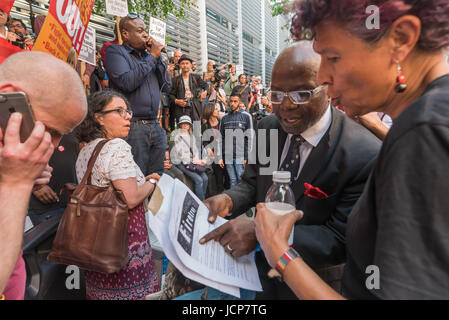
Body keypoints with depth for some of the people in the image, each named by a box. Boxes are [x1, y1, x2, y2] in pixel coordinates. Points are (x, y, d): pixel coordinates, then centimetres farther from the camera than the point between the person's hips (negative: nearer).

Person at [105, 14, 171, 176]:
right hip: (133, 126, -6)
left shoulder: (148, 54, 20)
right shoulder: (115, 51, 2)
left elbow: (166, 87, 15)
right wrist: (151, 57, -7)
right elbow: (127, 83, -16)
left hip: (156, 126, 6)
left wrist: (158, 57, 6)